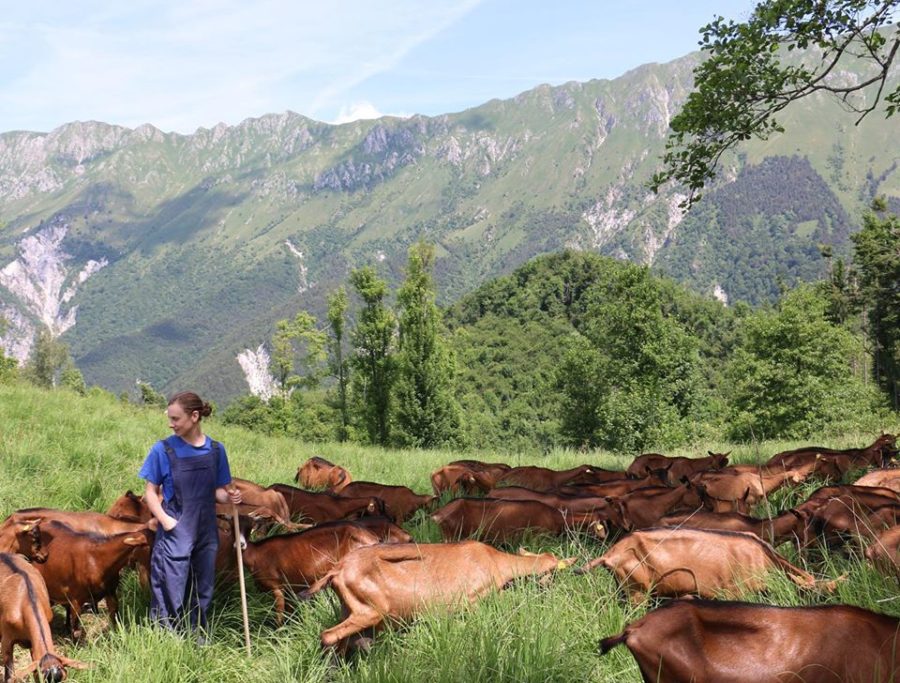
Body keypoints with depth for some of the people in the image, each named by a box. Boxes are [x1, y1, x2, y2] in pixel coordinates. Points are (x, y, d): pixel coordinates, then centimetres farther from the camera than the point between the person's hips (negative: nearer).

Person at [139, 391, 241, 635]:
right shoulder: (163, 449, -7)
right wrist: (164, 519, -16)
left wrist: (228, 497, -11)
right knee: (170, 595, -1)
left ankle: (198, 638, 33)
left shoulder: (215, 450, 1)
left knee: (202, 592, 16)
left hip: (206, 533, 3)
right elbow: (150, 491, -1)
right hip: (174, 534, -3)